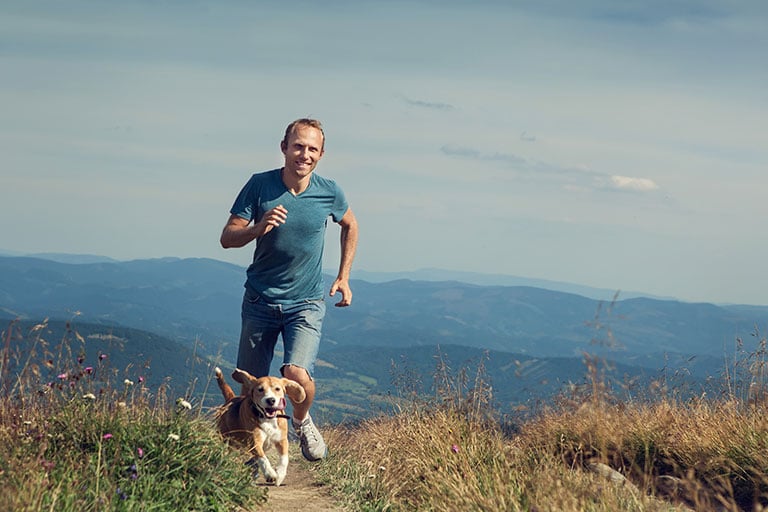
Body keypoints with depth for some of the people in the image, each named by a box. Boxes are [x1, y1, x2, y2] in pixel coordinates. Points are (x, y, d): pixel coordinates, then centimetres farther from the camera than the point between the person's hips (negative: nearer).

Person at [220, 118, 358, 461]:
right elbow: (227, 238, -8)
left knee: (297, 374, -22)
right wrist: (258, 228, -28)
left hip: (306, 304, -1)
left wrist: (343, 277, 12)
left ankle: (302, 421, 11)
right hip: (260, 301, 1)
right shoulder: (260, 185, -9)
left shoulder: (329, 192, -5)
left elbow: (350, 226, 17)